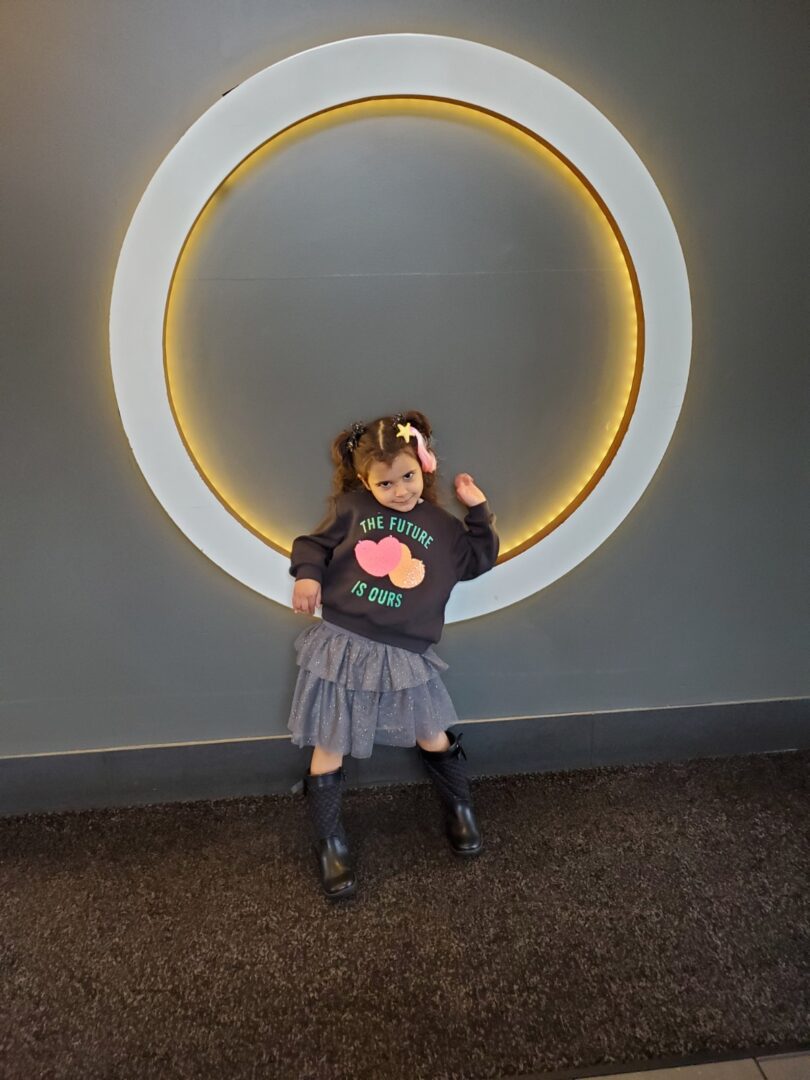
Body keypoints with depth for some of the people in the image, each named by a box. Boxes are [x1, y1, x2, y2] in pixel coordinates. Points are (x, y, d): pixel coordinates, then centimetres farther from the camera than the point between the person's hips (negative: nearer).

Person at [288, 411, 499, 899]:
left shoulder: (441, 526, 6)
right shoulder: (352, 508, 0)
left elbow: (480, 560, 14)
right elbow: (315, 542, 6)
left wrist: (479, 510, 5)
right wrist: (307, 576, -13)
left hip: (404, 655, 1)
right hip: (342, 645, -1)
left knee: (433, 736, 13)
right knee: (330, 747, 6)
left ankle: (462, 807, 40)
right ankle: (331, 842, 23)